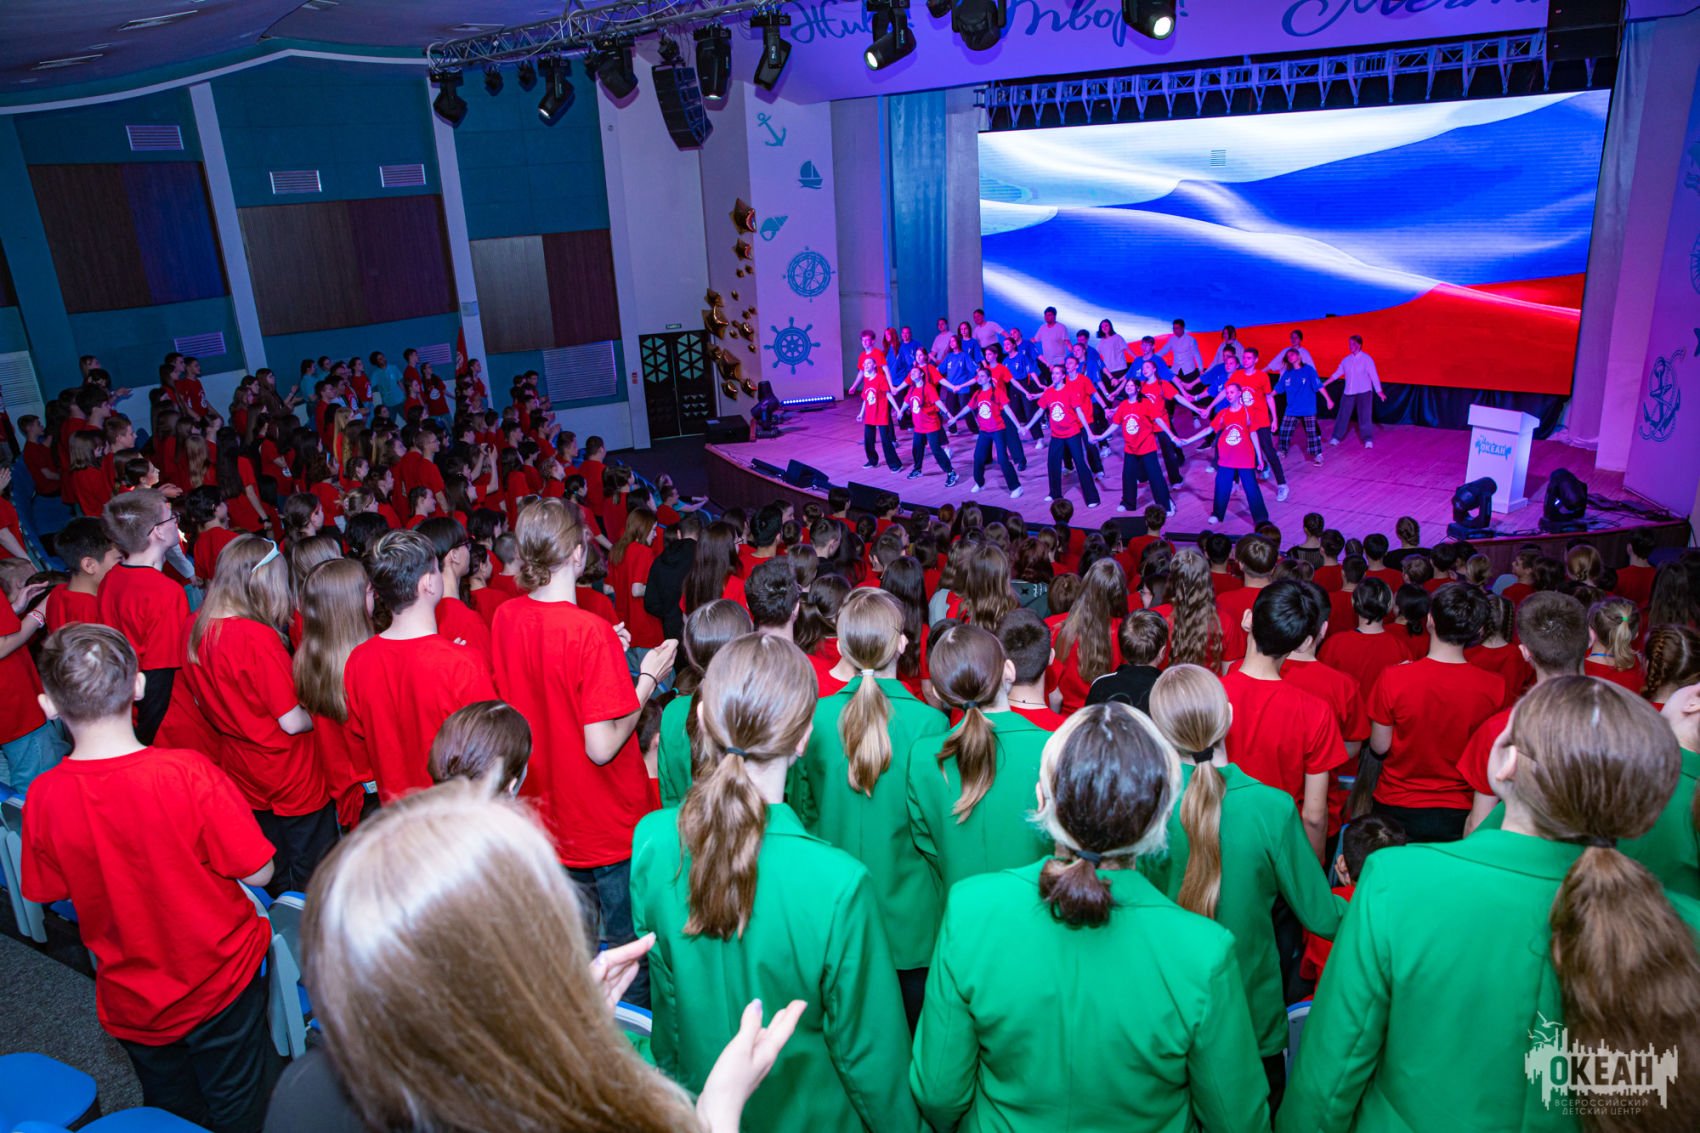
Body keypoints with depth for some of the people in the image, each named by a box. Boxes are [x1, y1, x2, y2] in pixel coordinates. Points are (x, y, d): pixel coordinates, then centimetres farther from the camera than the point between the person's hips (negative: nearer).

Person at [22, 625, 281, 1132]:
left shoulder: (43, 797, -19)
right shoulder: (189, 773, -29)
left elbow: (48, 891, -2)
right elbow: (259, 872, -20)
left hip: (131, 1000, 3)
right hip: (220, 986, -3)